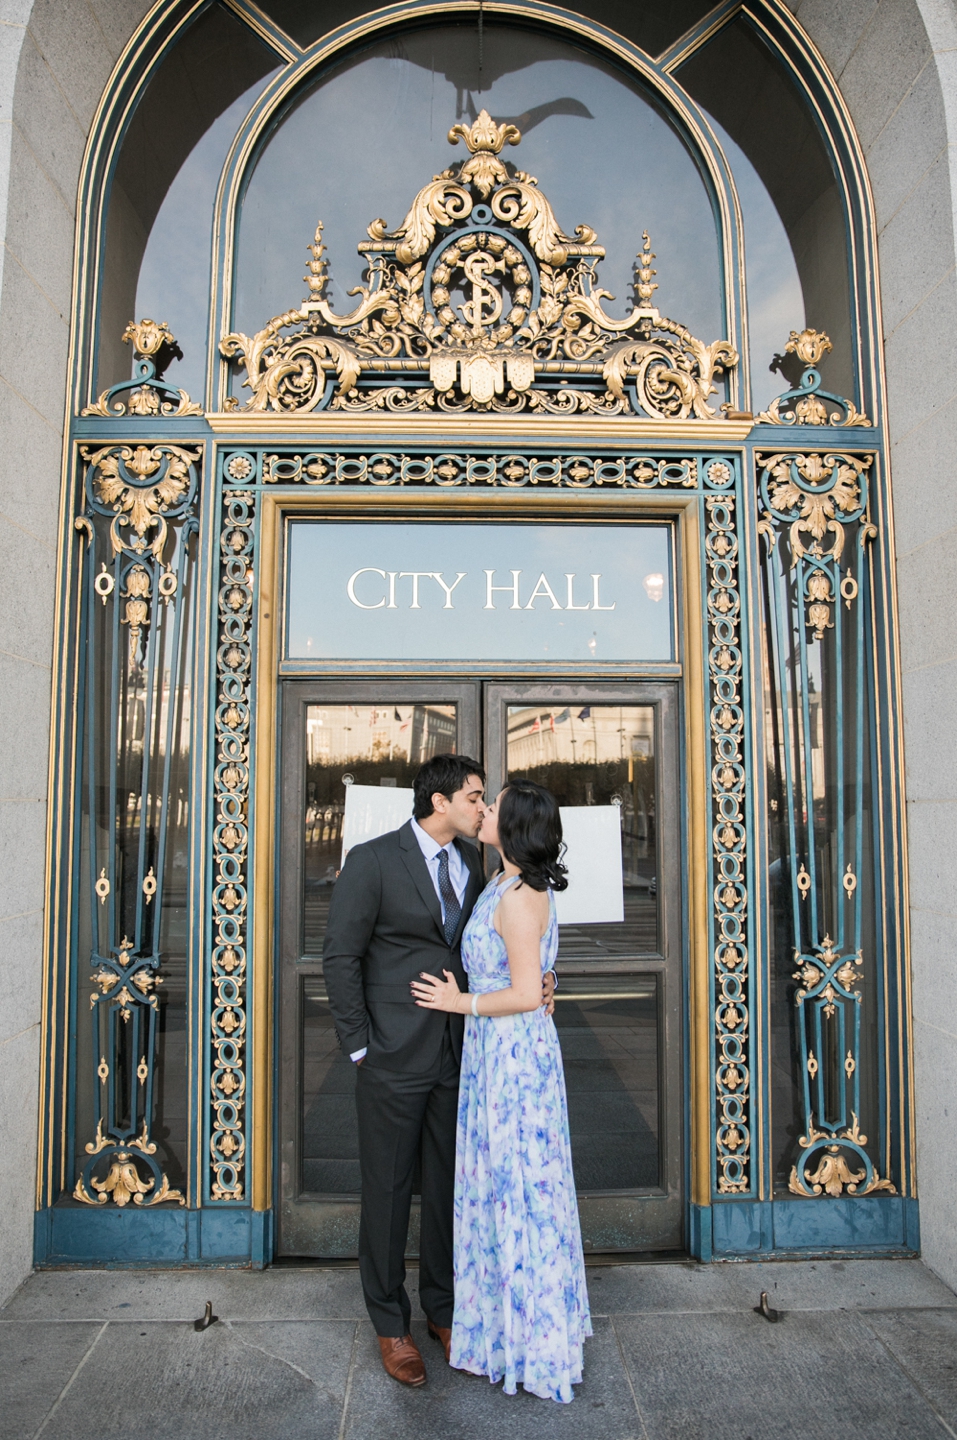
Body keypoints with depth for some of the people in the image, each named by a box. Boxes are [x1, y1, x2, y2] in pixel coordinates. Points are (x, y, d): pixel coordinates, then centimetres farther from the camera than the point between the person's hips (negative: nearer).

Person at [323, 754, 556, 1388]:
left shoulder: (472, 860, 5)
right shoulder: (372, 860, -12)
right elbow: (341, 955, -9)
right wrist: (358, 1046, -9)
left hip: (459, 1050, 5)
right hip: (395, 1056, -5)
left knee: (450, 1186, 17)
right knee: (388, 1189, 10)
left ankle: (443, 1307, 37)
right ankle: (391, 1323, 30)